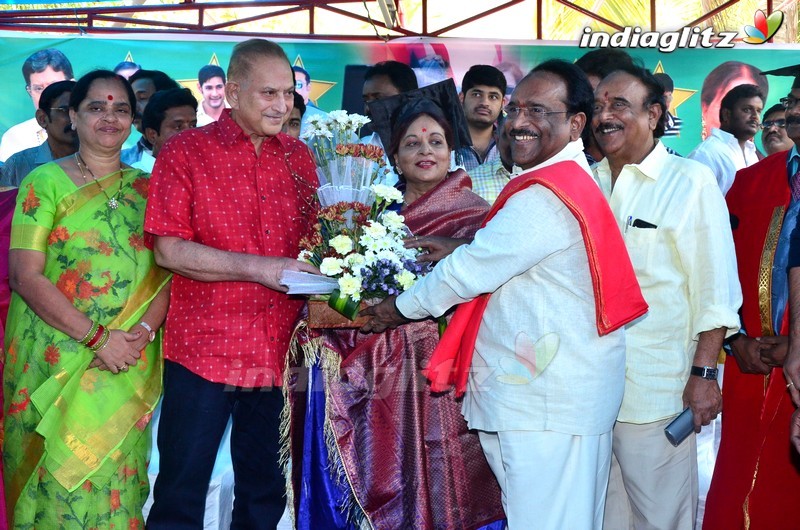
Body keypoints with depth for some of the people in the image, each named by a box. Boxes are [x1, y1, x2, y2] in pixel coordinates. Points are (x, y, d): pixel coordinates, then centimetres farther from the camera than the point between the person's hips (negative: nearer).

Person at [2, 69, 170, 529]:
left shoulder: (146, 189, 9)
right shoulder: (45, 183, -2)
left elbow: (167, 272, 6)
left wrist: (143, 331, -12)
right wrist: (97, 337, -15)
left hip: (131, 365, 3)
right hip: (55, 360, -3)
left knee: (115, 479, 6)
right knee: (57, 477, 1)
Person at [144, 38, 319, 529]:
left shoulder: (299, 156, 10)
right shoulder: (185, 152, -4)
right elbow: (169, 250, -11)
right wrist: (261, 268, -18)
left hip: (278, 352, 4)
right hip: (204, 348, -4)